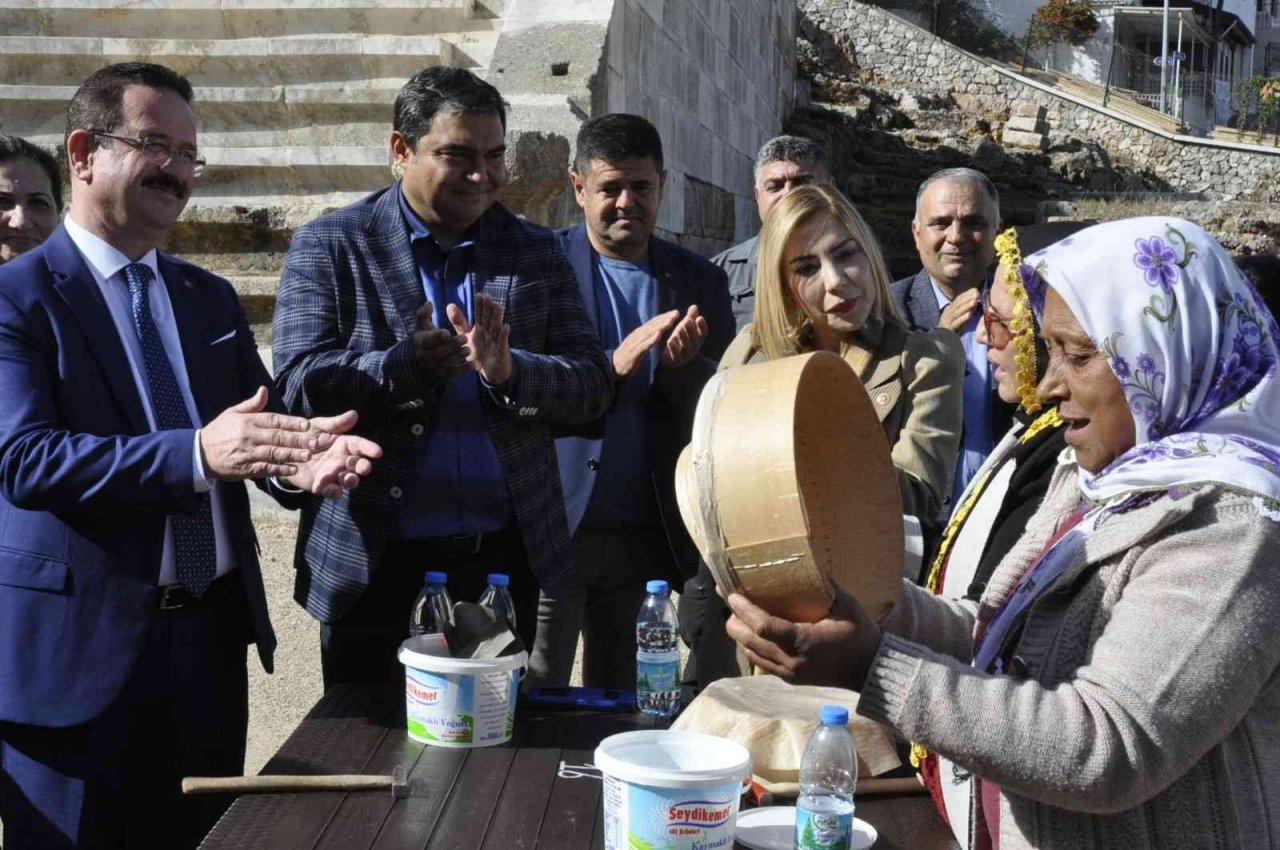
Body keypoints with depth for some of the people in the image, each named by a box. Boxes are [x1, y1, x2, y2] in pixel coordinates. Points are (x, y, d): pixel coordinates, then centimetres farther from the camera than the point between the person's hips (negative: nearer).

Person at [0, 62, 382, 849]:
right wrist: (196, 454, -33)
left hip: (210, 635, 6)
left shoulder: (211, 297, 13)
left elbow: (258, 425, 9)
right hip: (78, 646, -6)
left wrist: (302, 457, -17)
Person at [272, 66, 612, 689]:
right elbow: (299, 384, -10)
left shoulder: (536, 253, 6)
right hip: (374, 560, -2)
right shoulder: (330, 246, -1)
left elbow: (591, 387, 1)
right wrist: (411, 363, -26)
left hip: (505, 557, 2)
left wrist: (508, 370, -19)